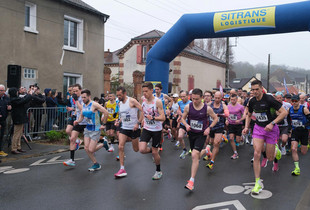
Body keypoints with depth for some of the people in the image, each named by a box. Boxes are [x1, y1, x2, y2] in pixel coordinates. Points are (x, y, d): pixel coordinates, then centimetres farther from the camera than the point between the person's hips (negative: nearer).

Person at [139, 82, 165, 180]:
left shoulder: (157, 101, -18)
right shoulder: (143, 99, -3)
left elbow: (163, 117, -21)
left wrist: (153, 118, -36)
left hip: (156, 129, -4)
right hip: (146, 128, 4)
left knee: (155, 152, 5)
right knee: (142, 150, -13)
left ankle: (158, 171, 29)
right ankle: (153, 150, 22)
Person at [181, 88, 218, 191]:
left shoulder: (207, 108, -11)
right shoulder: (188, 107, -6)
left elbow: (215, 118, 4)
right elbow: (183, 118, 8)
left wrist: (209, 128, -9)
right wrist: (186, 125, -13)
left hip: (201, 134, -4)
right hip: (191, 133, 4)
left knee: (194, 155, -19)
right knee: (197, 155, 20)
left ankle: (191, 181, -15)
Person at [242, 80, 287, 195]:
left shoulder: (269, 99, -17)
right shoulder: (252, 101, -1)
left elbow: (284, 112, -16)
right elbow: (249, 115, 16)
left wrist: (272, 123, -24)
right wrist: (246, 127, 3)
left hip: (271, 129, -3)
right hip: (258, 128, 3)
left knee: (269, 158, 5)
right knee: (257, 154, -11)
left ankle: (275, 148, 43)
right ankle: (258, 183, -3)